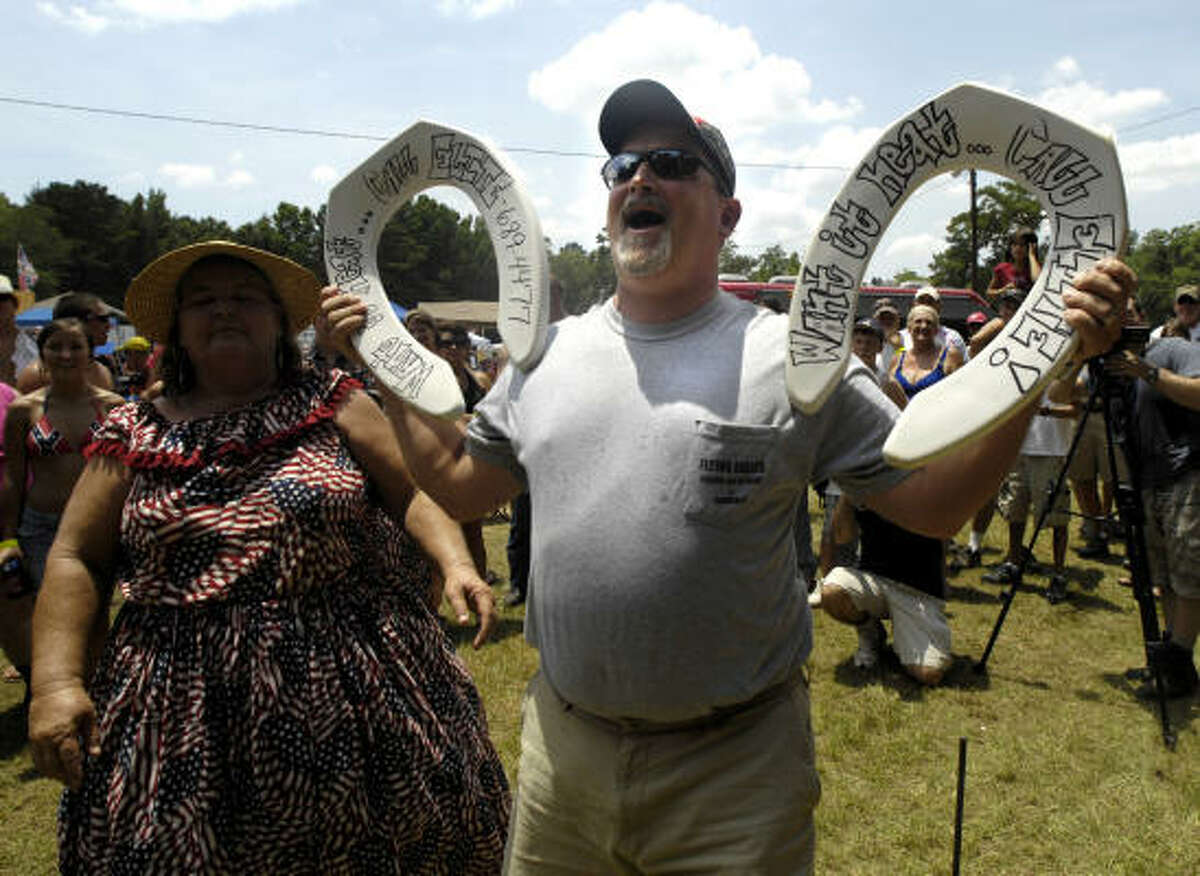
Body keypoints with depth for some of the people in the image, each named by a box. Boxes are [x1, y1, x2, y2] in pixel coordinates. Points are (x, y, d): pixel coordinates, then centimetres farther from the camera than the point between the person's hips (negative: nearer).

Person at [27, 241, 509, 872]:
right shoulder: (134, 435, 6)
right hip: (188, 704, 2)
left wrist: (456, 563, -18)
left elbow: (416, 490, -1)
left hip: (351, 685, -1)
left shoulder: (333, 406, 3)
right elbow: (74, 560, 5)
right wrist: (56, 682, -5)